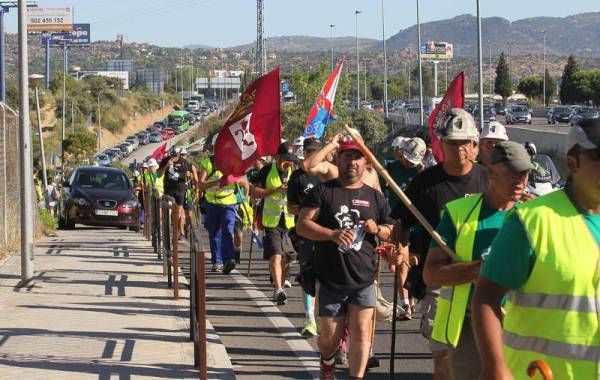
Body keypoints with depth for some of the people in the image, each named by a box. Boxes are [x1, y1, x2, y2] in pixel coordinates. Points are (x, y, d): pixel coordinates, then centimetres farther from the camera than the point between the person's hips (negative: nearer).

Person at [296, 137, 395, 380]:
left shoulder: (374, 196, 11)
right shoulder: (322, 192, 1)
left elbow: (391, 231, 19)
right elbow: (302, 225, -7)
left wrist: (377, 230, -5)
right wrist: (333, 234, -22)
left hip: (363, 280, 2)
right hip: (331, 280, -2)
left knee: (361, 333, -7)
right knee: (330, 338, 8)